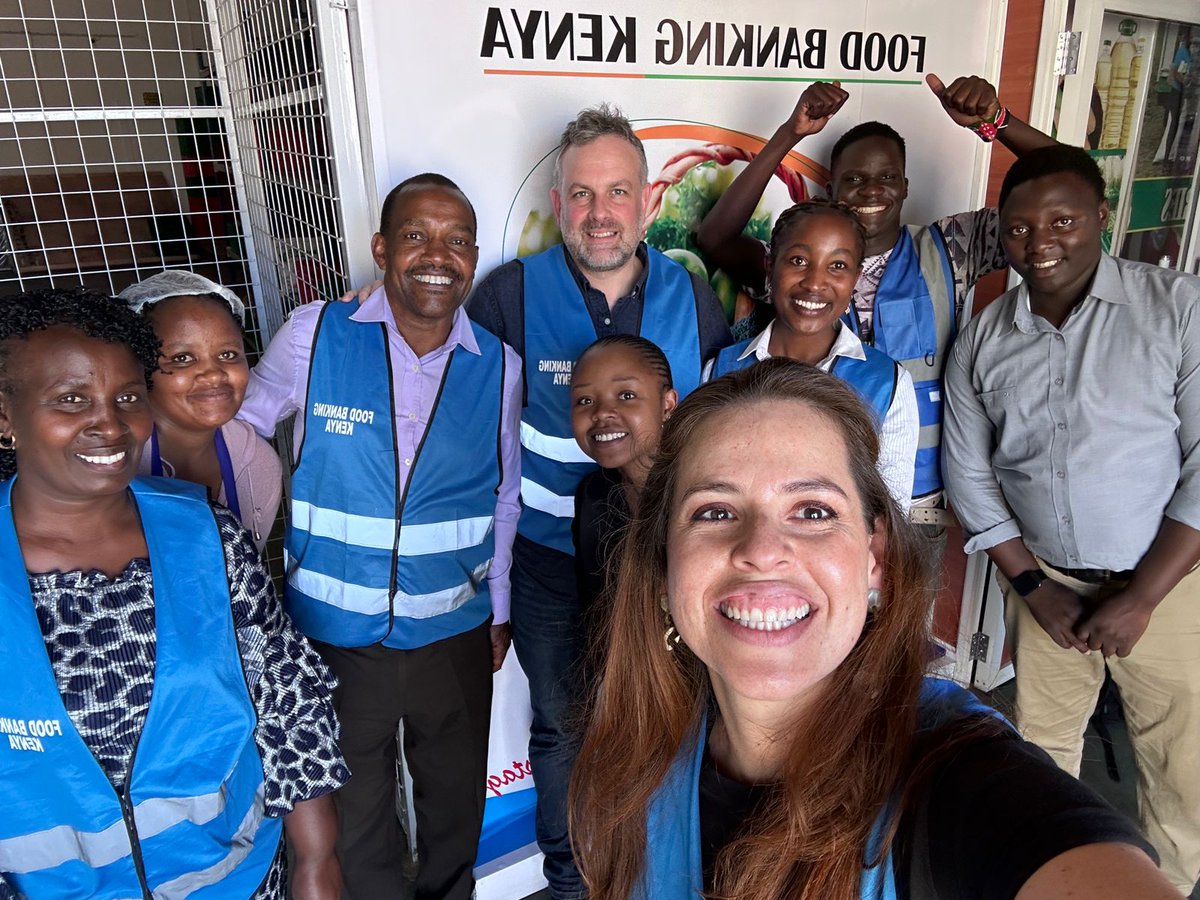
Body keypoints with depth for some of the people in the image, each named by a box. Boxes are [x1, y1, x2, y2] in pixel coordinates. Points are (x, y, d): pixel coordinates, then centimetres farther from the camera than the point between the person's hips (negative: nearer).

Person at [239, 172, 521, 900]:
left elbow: (504, 495, 4)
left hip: (455, 634, 2)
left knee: (456, 799, 24)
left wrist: (497, 609, 9)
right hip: (333, 631, -1)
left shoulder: (498, 366, -6)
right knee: (353, 811, 20)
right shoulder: (314, 335, -12)